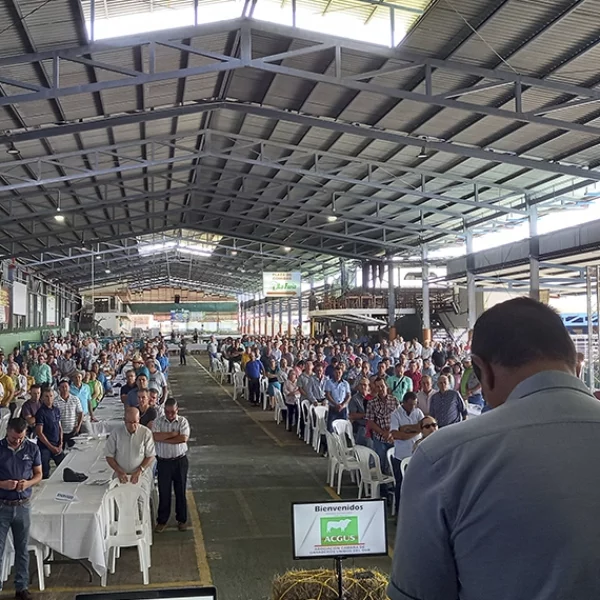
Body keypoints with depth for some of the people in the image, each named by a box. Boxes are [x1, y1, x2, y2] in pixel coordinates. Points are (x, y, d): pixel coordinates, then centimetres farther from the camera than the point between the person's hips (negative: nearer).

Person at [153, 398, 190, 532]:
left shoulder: (183, 421, -4)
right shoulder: (158, 421, -2)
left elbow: (184, 438, -19)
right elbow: (155, 437, -19)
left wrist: (163, 438, -16)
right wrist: (173, 434, -19)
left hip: (180, 461, 0)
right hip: (164, 461, 0)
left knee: (180, 491, 9)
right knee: (164, 491, 7)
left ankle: (182, 519, 24)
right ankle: (162, 520, 21)